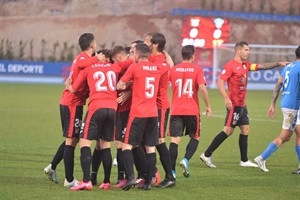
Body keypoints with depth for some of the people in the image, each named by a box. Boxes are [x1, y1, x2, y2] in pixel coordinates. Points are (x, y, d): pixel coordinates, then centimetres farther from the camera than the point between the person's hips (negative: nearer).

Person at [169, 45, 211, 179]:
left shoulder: (173, 70, 5)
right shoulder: (197, 70, -4)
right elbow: (202, 88, -13)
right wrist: (208, 106, -4)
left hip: (176, 111, 2)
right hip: (192, 111, -2)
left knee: (175, 139, -1)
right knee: (195, 137, 16)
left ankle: (172, 171, -9)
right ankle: (186, 160, -8)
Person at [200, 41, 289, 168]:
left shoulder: (245, 65, 13)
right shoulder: (230, 66, -13)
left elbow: (262, 66, 18)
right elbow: (220, 82, -18)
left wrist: (278, 64, 8)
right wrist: (226, 98, -27)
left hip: (242, 105, 9)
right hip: (234, 104, -9)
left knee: (245, 130, 10)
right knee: (228, 130, -10)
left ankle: (244, 160, 16)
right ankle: (207, 155, -7)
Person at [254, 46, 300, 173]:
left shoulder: (287, 67, 13)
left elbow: (277, 86, 13)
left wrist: (272, 105, 15)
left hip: (285, 104, 9)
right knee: (283, 137, -3)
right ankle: (262, 159, -1)